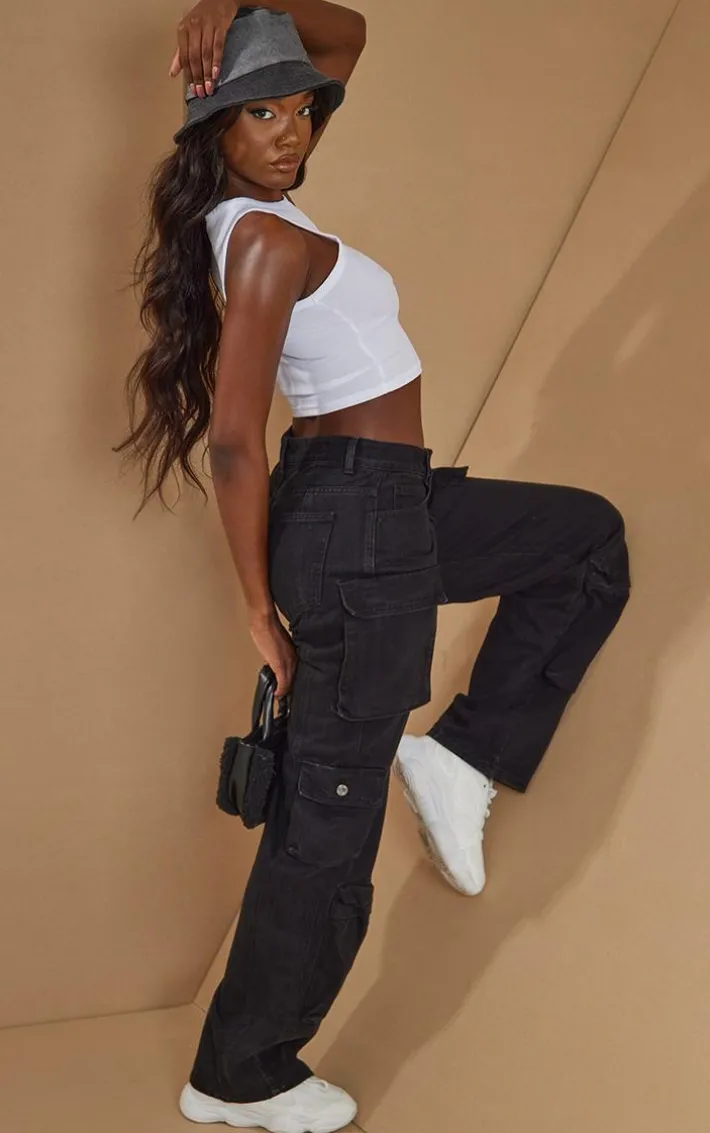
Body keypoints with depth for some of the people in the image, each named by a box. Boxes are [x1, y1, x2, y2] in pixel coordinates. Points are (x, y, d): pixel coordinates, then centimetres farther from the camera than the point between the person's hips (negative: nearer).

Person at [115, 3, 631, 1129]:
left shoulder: (252, 209, 9)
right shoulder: (267, 240, -17)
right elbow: (234, 437, -22)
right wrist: (264, 609, -16)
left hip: (391, 501, 10)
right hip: (360, 521, -10)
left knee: (589, 538, 25)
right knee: (332, 810, 0)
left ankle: (461, 754, 15)